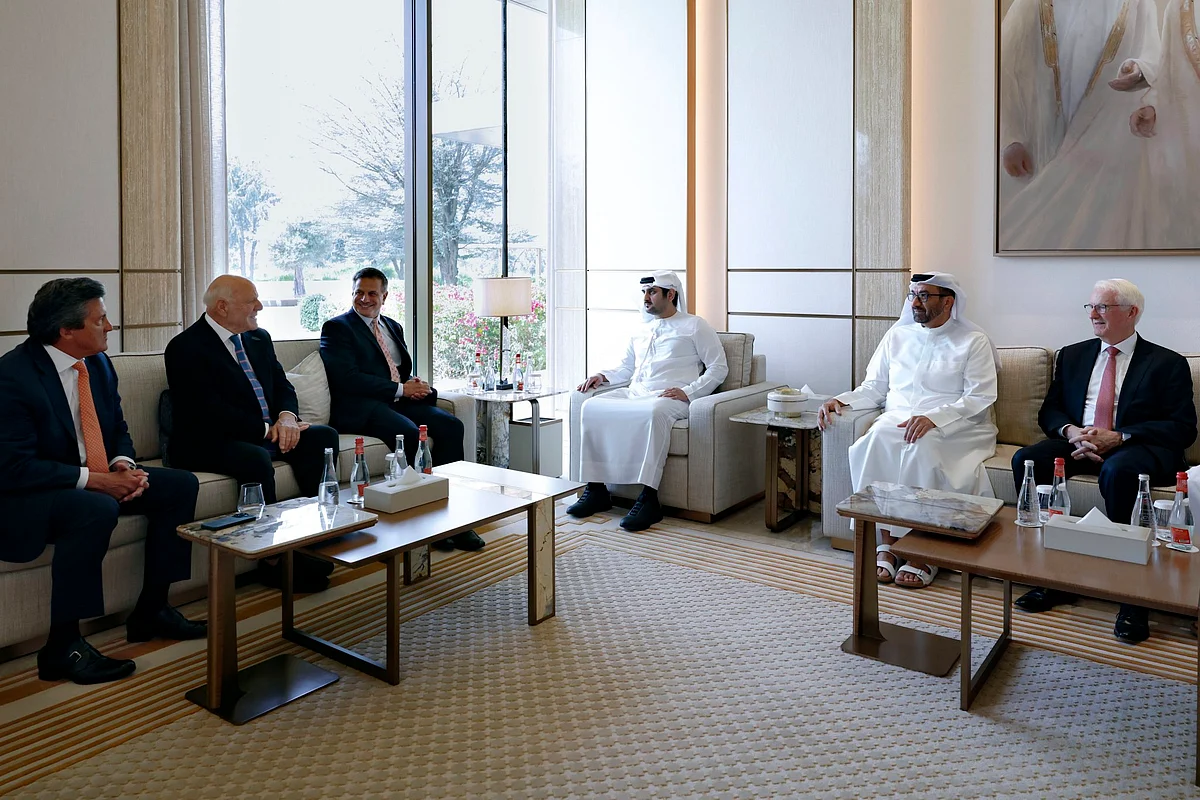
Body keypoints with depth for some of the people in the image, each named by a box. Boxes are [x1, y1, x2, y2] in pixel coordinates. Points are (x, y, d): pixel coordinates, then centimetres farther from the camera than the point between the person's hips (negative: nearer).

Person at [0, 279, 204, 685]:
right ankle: (62, 647, -21)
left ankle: (151, 610, 4)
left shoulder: (97, 363, 3)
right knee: (97, 508, -37)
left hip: (97, 480, 9)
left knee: (180, 484, -3)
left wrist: (123, 466, -10)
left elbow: (118, 430, 11)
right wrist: (95, 480, -27)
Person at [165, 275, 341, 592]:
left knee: (323, 437, -13)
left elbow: (282, 386, 12)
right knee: (257, 459, -36)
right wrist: (265, 430, -21)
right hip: (208, 443, -8)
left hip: (268, 433, 8)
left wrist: (287, 417, -11)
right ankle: (273, 561, -27)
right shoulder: (186, 347, -10)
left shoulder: (259, 339, 14)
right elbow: (209, 411, -20)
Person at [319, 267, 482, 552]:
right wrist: (401, 389, -13)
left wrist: (414, 384, -2)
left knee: (450, 425, -17)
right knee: (408, 432, -33)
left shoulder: (393, 327, 24)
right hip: (359, 407, -7)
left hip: (399, 401, 7)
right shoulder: (337, 328, 1)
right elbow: (347, 379, -12)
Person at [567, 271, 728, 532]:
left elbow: (719, 367, 4)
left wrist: (688, 391, -10)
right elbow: (625, 368, 34)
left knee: (653, 412, -41)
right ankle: (596, 489, -21)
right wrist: (602, 375, 12)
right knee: (591, 407, -22)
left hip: (669, 398, -6)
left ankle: (648, 498, -39)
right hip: (634, 394, 6)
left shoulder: (695, 326, 11)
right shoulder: (641, 330, 28)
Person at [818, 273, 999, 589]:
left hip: (954, 429, -3)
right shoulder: (898, 335, 18)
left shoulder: (973, 341, 5)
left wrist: (934, 417, -24)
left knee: (920, 447, -37)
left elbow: (980, 398, -7)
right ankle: (886, 542, -27)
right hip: (897, 420, 3)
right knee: (876, 440, -32)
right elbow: (874, 387, 18)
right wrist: (841, 400, -2)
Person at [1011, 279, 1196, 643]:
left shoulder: (1168, 364, 7)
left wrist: (1117, 437, -18)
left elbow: (1182, 428, -3)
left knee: (1117, 470, -39)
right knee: (1026, 459, -25)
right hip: (1077, 443, 4)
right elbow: (1049, 411, 15)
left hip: (1137, 449, -4)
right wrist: (1070, 431, -9)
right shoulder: (1072, 356, 20)